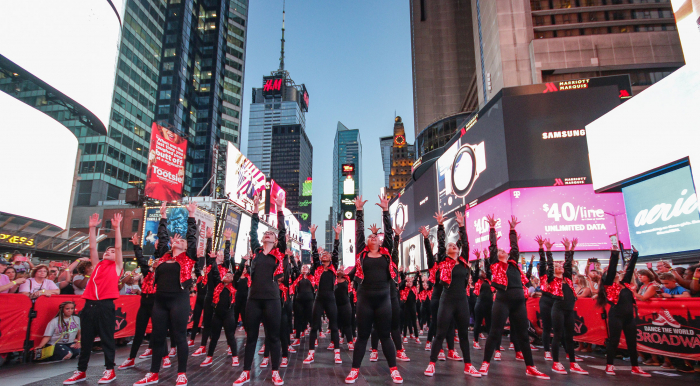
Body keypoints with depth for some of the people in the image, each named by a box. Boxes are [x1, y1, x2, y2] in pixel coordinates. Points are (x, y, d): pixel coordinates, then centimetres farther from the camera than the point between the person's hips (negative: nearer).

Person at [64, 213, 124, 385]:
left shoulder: (117, 266, 7)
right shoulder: (97, 265, 17)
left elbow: (119, 246, 0)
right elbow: (92, 247, 14)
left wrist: (117, 227, -2)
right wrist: (92, 228, 8)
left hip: (106, 306, -4)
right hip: (89, 304, 4)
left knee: (107, 339, 2)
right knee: (86, 340, 11)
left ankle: (110, 370, 11)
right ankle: (81, 371, 20)